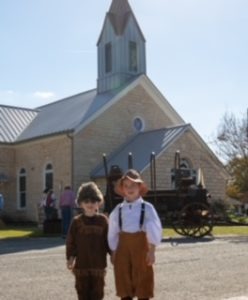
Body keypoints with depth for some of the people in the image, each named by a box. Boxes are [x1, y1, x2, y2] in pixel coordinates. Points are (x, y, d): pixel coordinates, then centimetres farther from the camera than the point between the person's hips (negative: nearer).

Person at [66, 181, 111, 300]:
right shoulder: (76, 221, -1)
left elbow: (109, 240, 2)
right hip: (81, 264, 0)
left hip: (98, 263, 0)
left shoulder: (103, 220, -1)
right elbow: (70, 241, 0)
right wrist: (70, 257, -6)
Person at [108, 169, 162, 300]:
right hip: (123, 247, 3)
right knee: (123, 282, 8)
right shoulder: (118, 209, 6)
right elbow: (113, 233, 11)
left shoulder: (147, 208, -3)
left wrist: (151, 251, -15)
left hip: (141, 246, -3)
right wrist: (113, 252, 9)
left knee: (142, 281, 4)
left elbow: (154, 230, -8)